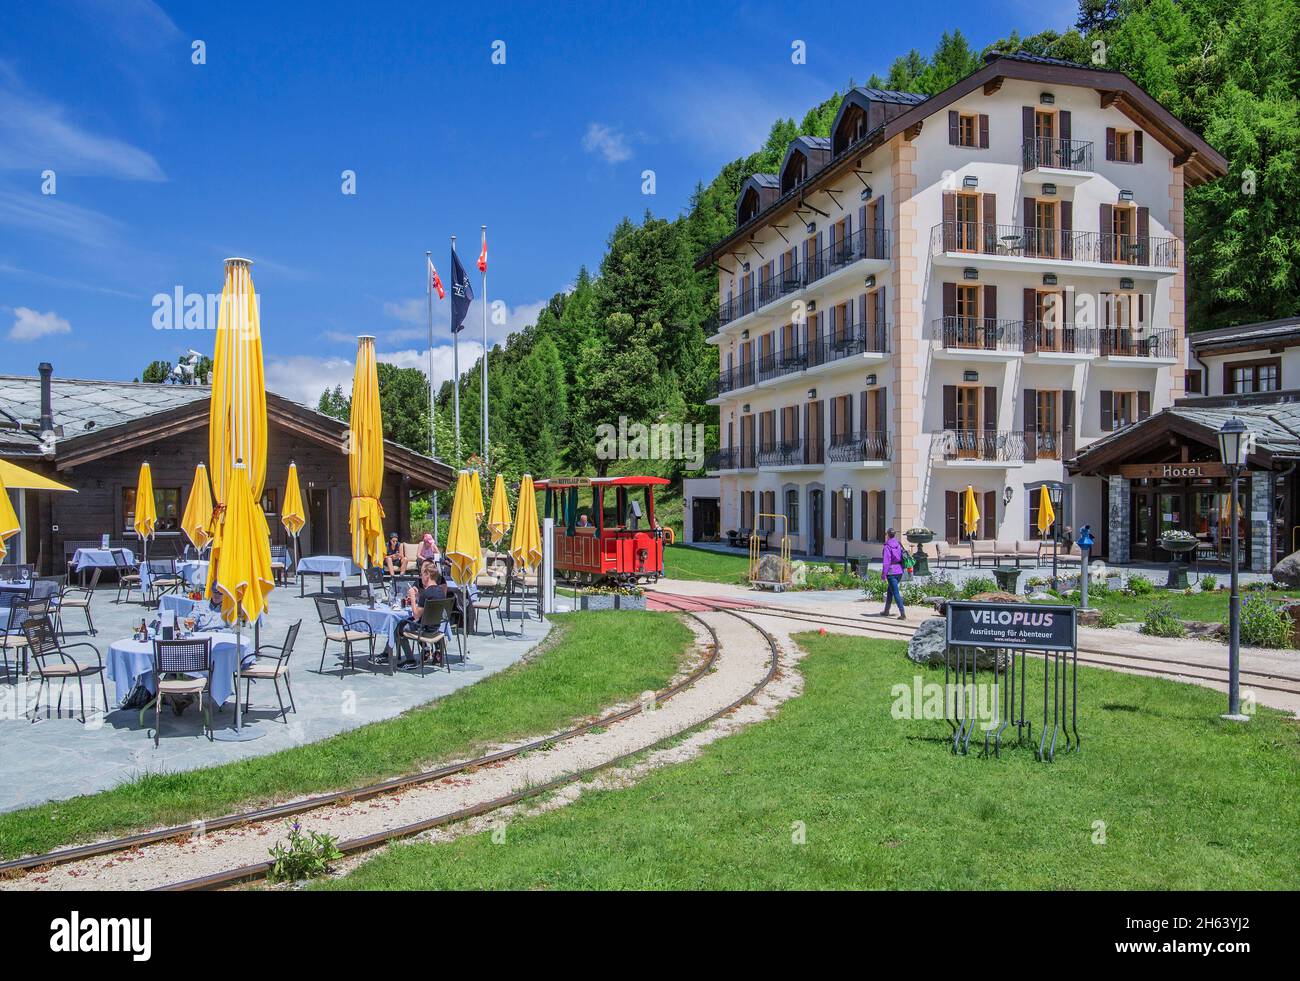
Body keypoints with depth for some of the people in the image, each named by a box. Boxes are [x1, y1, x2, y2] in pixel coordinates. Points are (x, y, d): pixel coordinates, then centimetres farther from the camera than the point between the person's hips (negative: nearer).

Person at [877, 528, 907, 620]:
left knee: (896, 593, -5)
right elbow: (903, 558, 10)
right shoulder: (899, 545, 7)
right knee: (889, 591, 22)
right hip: (899, 571, 7)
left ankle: (903, 614, -11)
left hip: (891, 572, -7)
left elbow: (886, 562, -16)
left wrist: (883, 575, -12)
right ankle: (886, 610, 32)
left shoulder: (887, 546, -13)